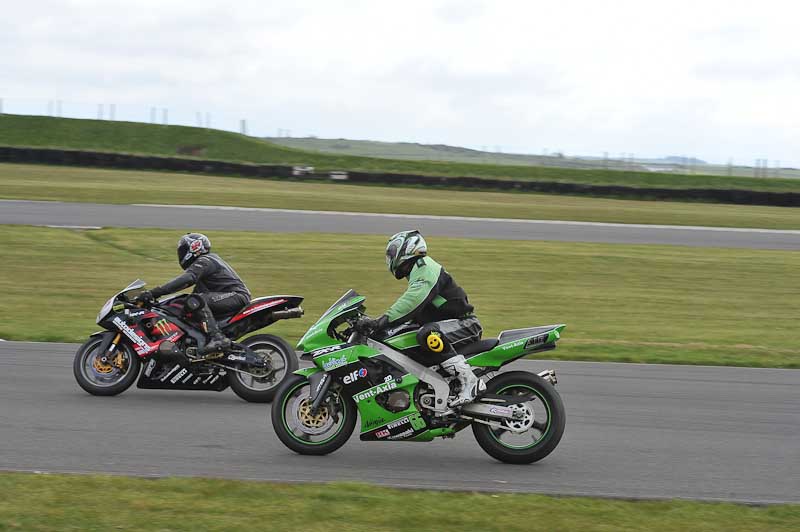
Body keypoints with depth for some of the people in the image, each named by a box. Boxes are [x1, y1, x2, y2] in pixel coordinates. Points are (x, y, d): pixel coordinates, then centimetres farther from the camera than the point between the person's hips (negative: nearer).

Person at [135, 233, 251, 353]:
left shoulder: (204, 261, -10)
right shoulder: (210, 259, 23)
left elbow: (186, 280, -27)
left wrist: (154, 292, -31)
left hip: (237, 296, -11)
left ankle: (218, 338, -39)